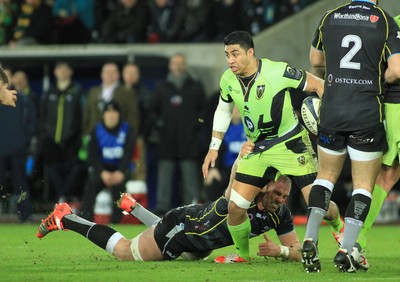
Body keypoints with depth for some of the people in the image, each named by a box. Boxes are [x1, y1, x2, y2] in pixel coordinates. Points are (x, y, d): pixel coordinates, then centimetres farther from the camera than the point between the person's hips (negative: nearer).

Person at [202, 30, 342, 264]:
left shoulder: (278, 71, -23)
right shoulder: (228, 80, -5)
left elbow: (319, 85, -13)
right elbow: (223, 111, 14)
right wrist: (214, 148, 12)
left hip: (291, 144, -4)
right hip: (258, 149, 4)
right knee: (235, 207, -7)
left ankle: (340, 229, 25)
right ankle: (243, 256, 18)